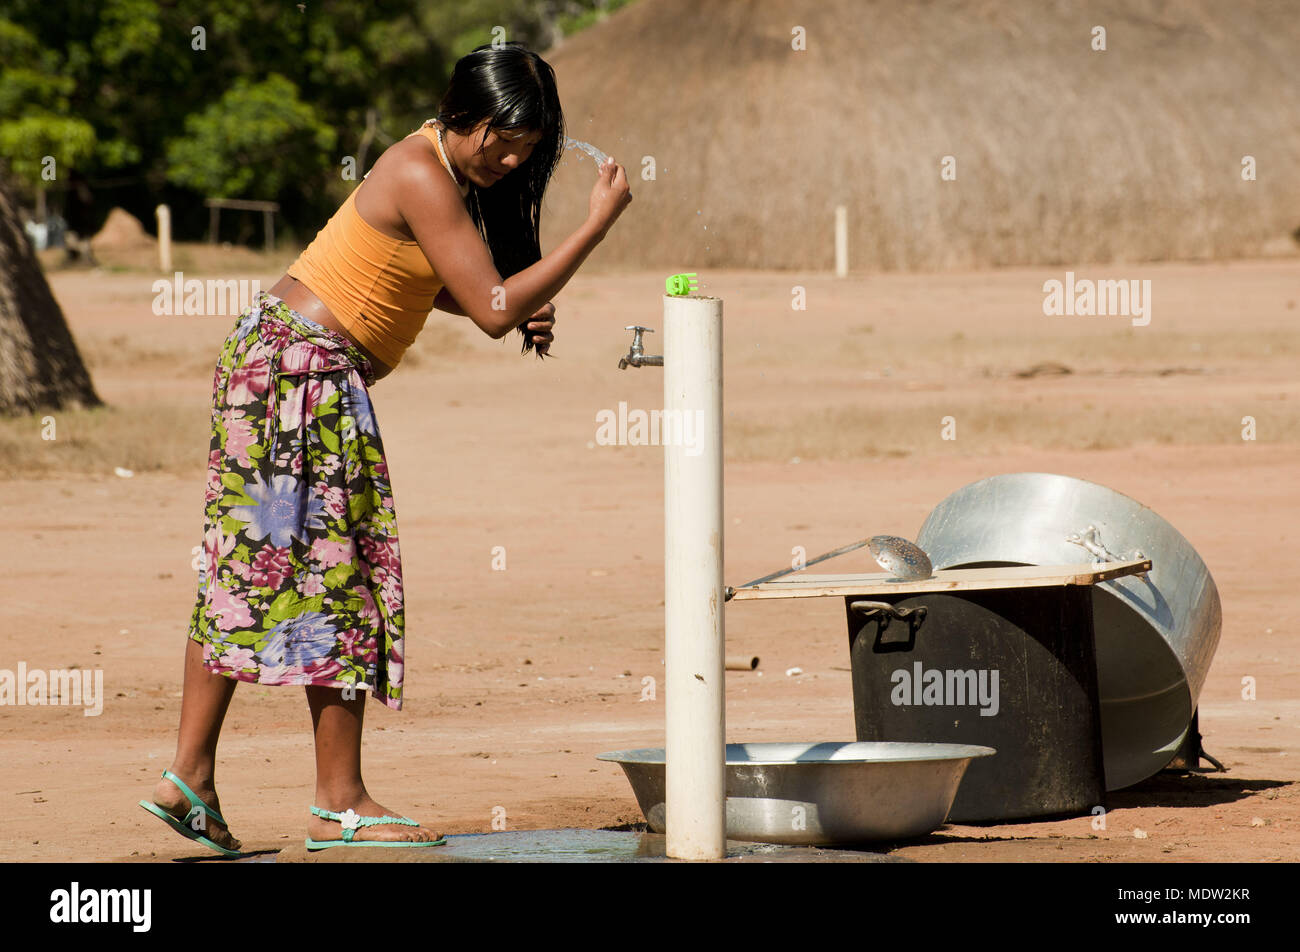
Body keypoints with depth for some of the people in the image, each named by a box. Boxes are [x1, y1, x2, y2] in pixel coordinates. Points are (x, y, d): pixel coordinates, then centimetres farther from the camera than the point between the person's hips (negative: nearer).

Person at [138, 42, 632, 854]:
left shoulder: (445, 165, 11)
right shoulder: (423, 178, -19)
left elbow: (444, 289, 19)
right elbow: (492, 309, -22)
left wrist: (520, 306, 1)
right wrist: (597, 228, -21)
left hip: (274, 355, 10)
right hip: (304, 368, -10)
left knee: (250, 569, 9)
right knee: (335, 574, -5)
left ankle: (190, 775, 10)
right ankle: (340, 803, 0)